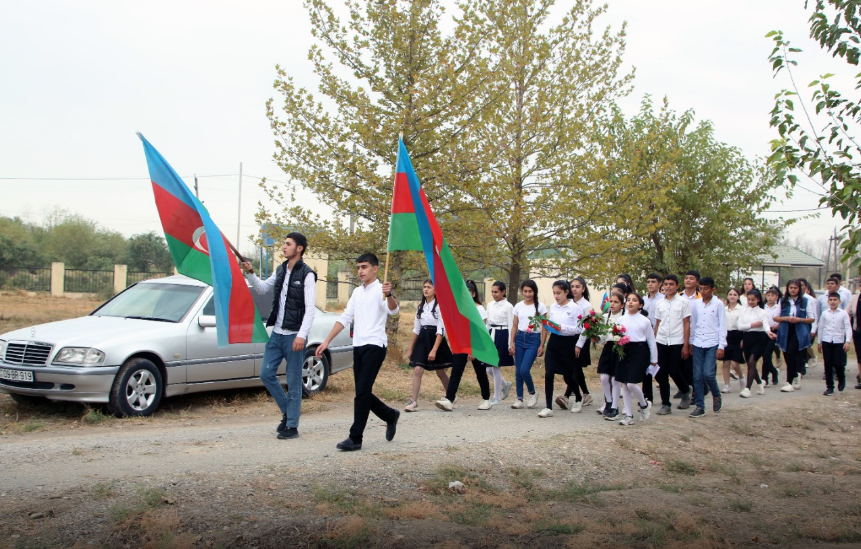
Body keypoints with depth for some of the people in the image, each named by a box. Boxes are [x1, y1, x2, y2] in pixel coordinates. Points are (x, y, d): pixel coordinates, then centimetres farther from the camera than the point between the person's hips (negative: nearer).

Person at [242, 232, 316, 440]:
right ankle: (287, 410, 24)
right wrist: (250, 273, 5)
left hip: (294, 336, -7)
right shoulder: (280, 270, 11)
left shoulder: (307, 275, -11)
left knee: (293, 382, 1)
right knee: (266, 374, 6)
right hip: (276, 333, 7)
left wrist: (301, 335, -23)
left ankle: (292, 426, 10)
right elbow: (262, 288, 23)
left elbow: (310, 308, -16)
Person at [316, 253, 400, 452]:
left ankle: (355, 438, -6)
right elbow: (345, 318, 19)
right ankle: (390, 416, 32)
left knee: (362, 392, -10)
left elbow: (393, 310, -25)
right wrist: (326, 341, 13)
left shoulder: (380, 289, -6)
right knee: (363, 392, 10)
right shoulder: (357, 292, 17)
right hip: (358, 346, 8)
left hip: (374, 346, -8)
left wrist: (389, 295, -46)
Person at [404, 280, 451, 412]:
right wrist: (411, 348, 15)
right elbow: (416, 329, 15)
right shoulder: (421, 307, 10)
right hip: (422, 340, 5)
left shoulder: (439, 306, -10)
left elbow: (441, 330, -14)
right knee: (417, 370, -10)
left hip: (435, 340, -5)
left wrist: (434, 350, -20)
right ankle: (413, 402, -10)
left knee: (440, 372, 9)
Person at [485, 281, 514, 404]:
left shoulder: (508, 306, -7)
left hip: (502, 335, -6)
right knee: (489, 368, 6)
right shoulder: (490, 305, 11)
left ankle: (497, 397, 8)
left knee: (496, 366, -4)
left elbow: (510, 326, -8)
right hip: (491, 335, 6)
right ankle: (505, 384, 32)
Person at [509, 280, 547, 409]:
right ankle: (520, 399, 12)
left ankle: (532, 393, 11)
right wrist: (512, 343, 2)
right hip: (520, 338, 4)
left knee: (524, 370, -14)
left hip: (533, 339, -4)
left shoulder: (540, 306, -2)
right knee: (518, 371, 3)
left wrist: (542, 345, -6)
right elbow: (514, 326, 10)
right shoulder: (518, 306, 7)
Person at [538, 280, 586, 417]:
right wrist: (547, 328, -4)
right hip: (554, 342, 4)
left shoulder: (575, 308, -8)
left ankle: (578, 400, 39)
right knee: (548, 374, -9)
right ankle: (548, 408, -6)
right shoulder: (552, 307, 7)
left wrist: (562, 327, -22)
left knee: (568, 375, 9)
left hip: (569, 343, -4)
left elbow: (579, 328, -12)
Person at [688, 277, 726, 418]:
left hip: (712, 344, -3)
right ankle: (699, 406, 9)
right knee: (697, 376, 2)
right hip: (698, 344, 3)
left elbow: (722, 326, -2)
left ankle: (716, 396, 15)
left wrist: (721, 346, -7)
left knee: (708, 373, -13)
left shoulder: (718, 304, -2)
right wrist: (691, 342, 12)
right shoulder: (696, 304, 7)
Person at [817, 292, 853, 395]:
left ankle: (841, 379, 26)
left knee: (838, 363, -6)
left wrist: (847, 341, -13)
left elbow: (848, 328, -3)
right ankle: (829, 387, 10)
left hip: (839, 341, -2)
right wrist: (819, 342, 13)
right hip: (826, 341, 2)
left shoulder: (844, 313, 0)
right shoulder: (824, 314, 6)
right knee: (828, 365, 2)